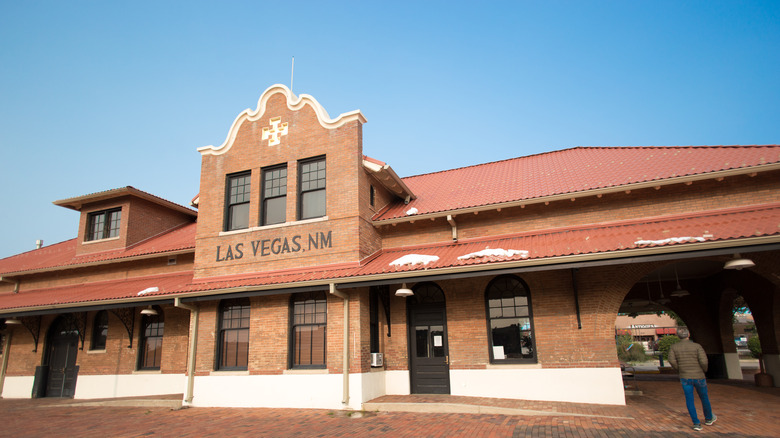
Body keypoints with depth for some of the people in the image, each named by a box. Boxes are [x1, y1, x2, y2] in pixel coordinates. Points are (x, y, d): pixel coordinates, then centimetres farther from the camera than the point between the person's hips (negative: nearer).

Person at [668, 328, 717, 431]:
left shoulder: (674, 347, -2)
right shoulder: (697, 346, -8)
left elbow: (672, 360, -13)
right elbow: (704, 361, -18)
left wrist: (679, 370, 3)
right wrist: (704, 370, 3)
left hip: (685, 378, 1)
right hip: (698, 377, 0)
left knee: (690, 400, 6)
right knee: (704, 397, 21)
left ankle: (696, 423, 0)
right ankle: (708, 418, 40)